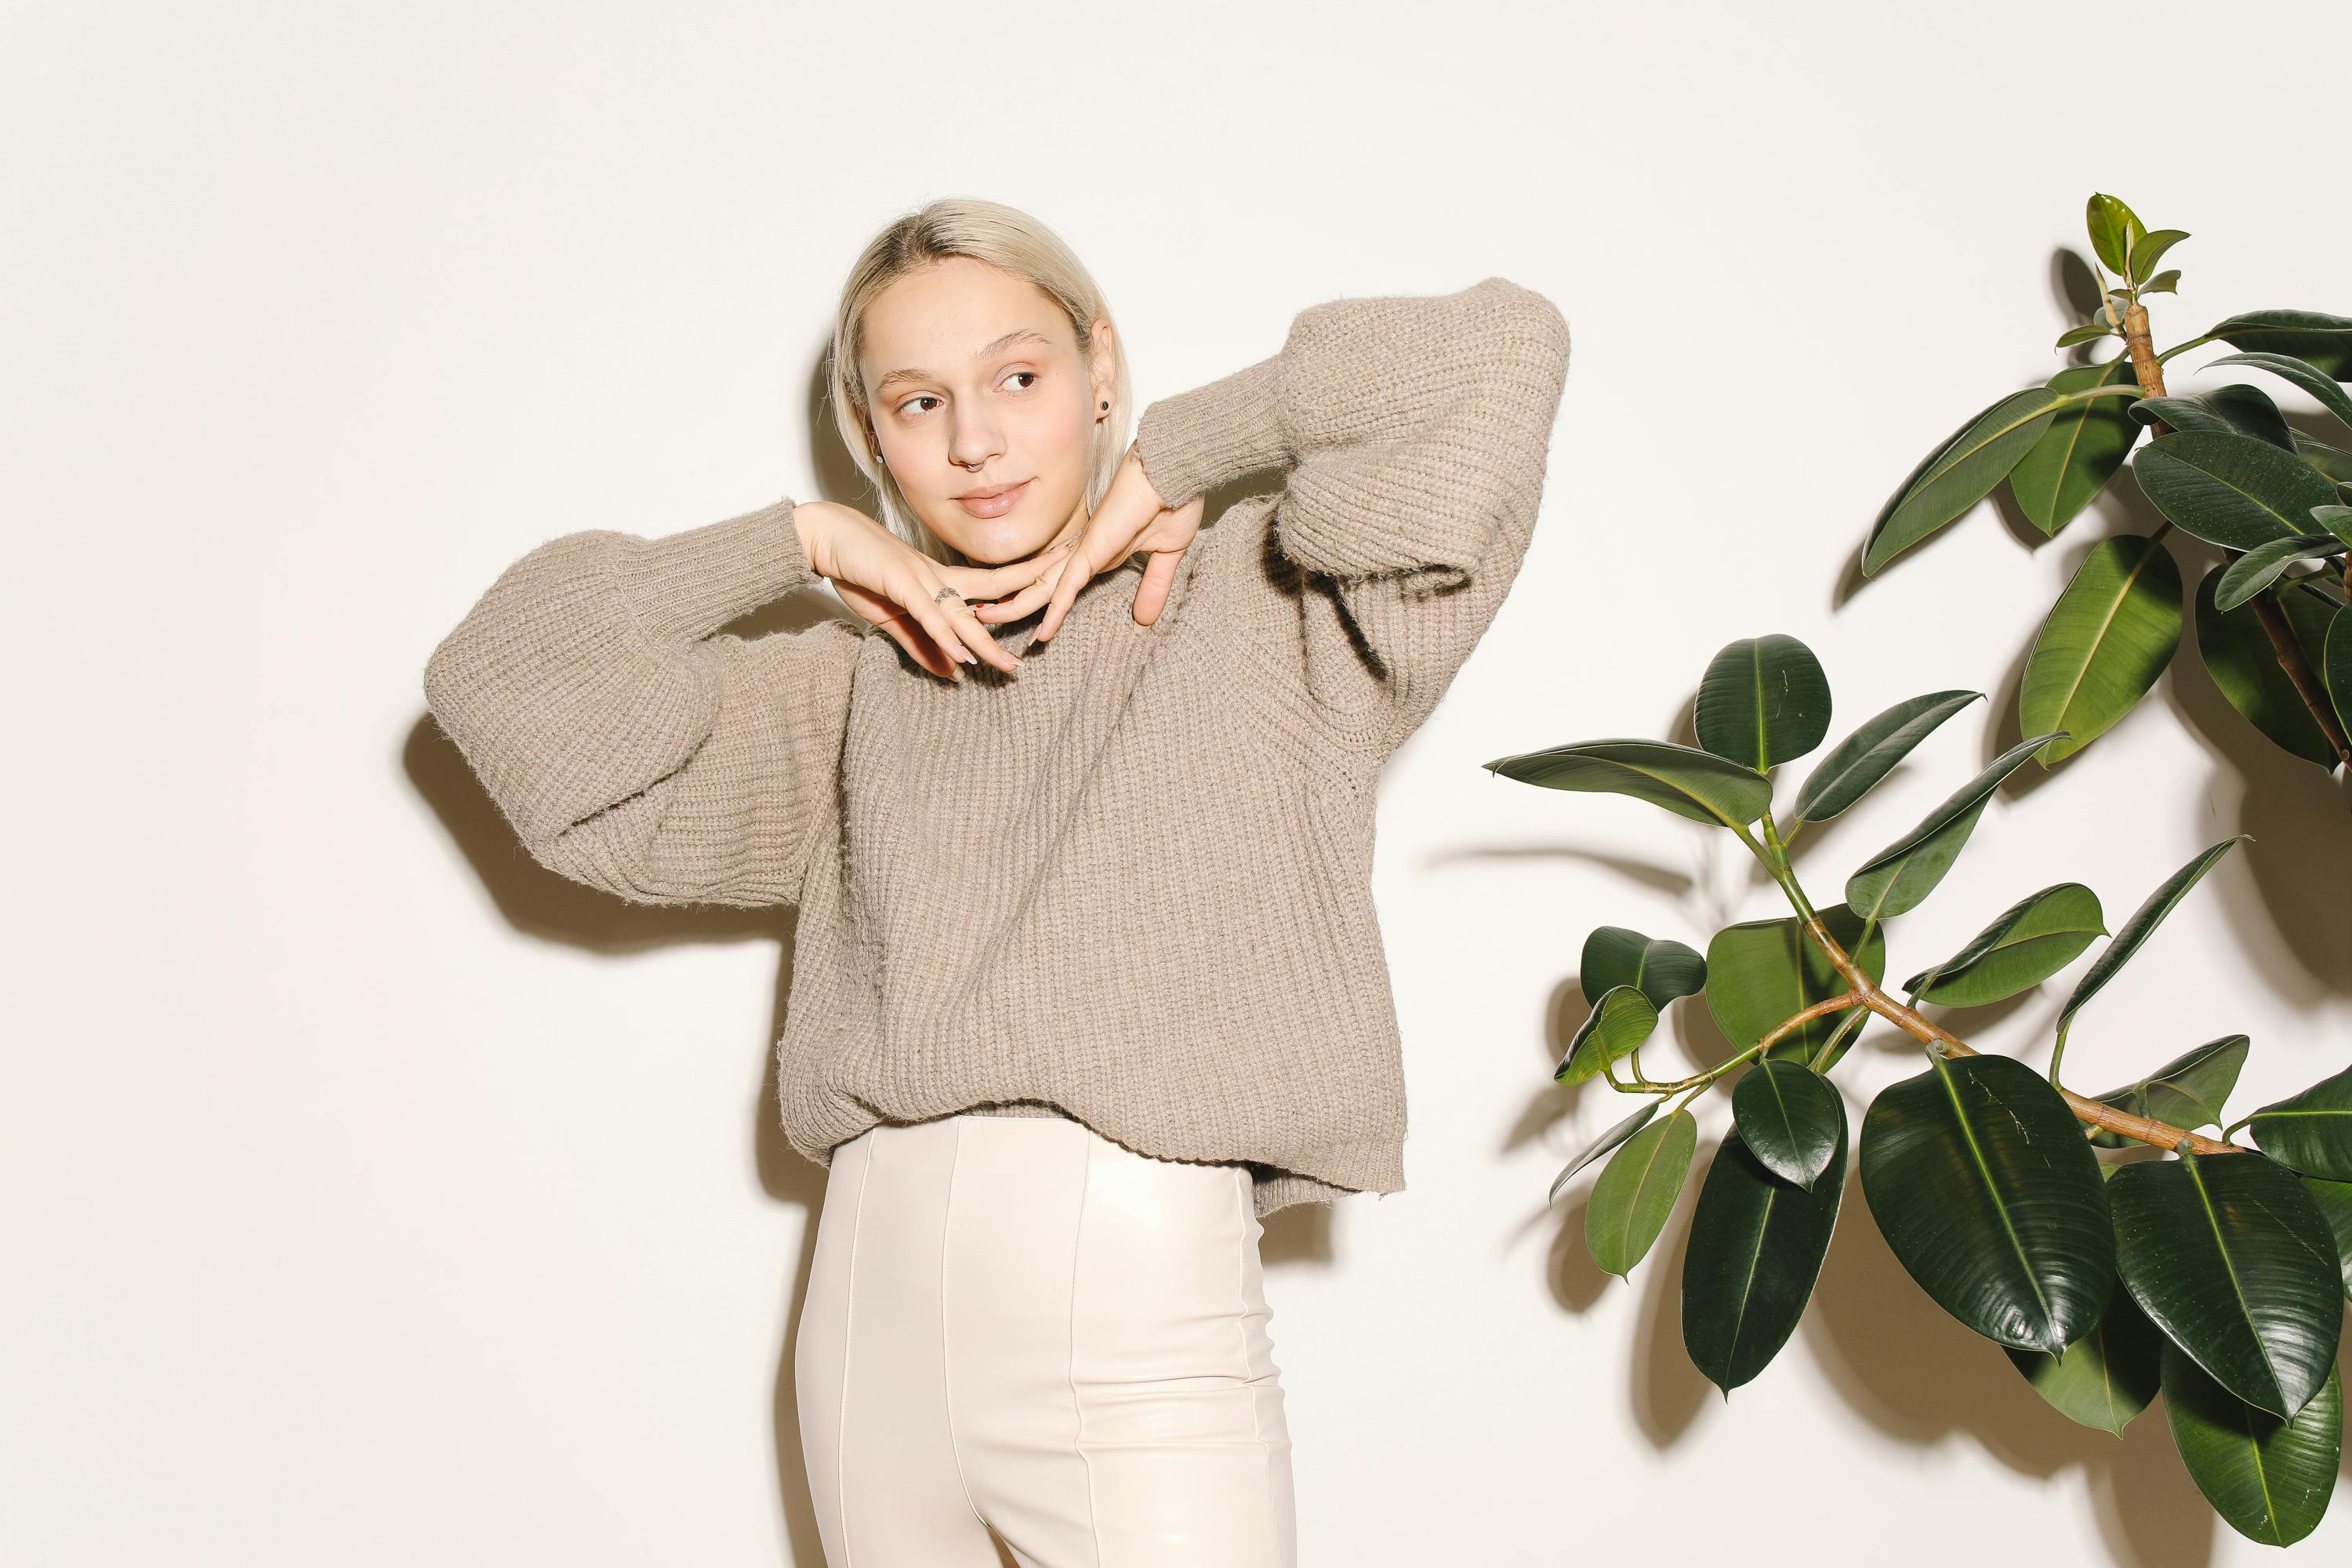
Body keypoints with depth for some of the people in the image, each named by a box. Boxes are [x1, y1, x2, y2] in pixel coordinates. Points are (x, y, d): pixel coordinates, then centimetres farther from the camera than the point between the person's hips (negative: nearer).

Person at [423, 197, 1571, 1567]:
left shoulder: (1266, 611, 3)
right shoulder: (861, 686, 14)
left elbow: (1500, 353, -7)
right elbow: (508, 674, 11)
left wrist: (1167, 458, 0)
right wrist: (802, 537, 5)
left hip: (1142, 1340, -3)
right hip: (876, 1322, 4)